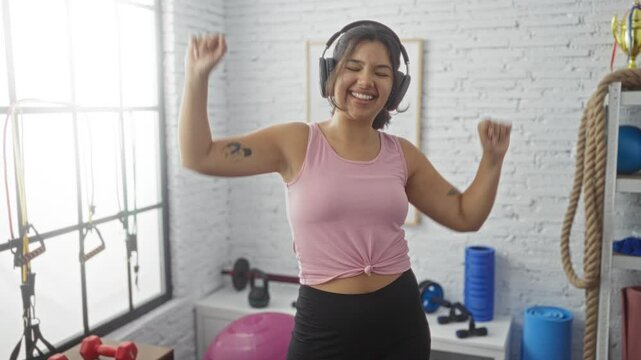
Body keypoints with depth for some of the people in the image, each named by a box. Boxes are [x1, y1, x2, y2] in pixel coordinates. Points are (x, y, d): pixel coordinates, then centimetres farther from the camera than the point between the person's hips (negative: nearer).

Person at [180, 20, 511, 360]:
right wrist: (197, 77, -15)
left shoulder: (402, 154, 2)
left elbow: (465, 216, 9)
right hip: (324, 322, -2)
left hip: (401, 318, 3)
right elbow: (198, 157, -9)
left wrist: (492, 158, -3)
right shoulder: (297, 142, -6)